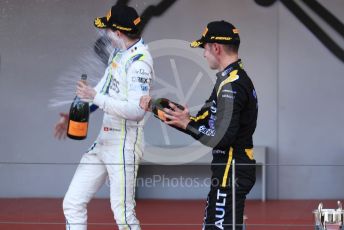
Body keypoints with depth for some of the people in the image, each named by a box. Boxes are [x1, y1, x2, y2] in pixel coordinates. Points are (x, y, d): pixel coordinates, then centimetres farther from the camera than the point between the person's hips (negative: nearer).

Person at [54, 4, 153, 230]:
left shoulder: (139, 61, -18)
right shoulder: (118, 52, 10)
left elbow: (136, 110, -27)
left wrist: (95, 97, -21)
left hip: (124, 146, -9)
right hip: (103, 141, 9)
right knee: (73, 203, 8)